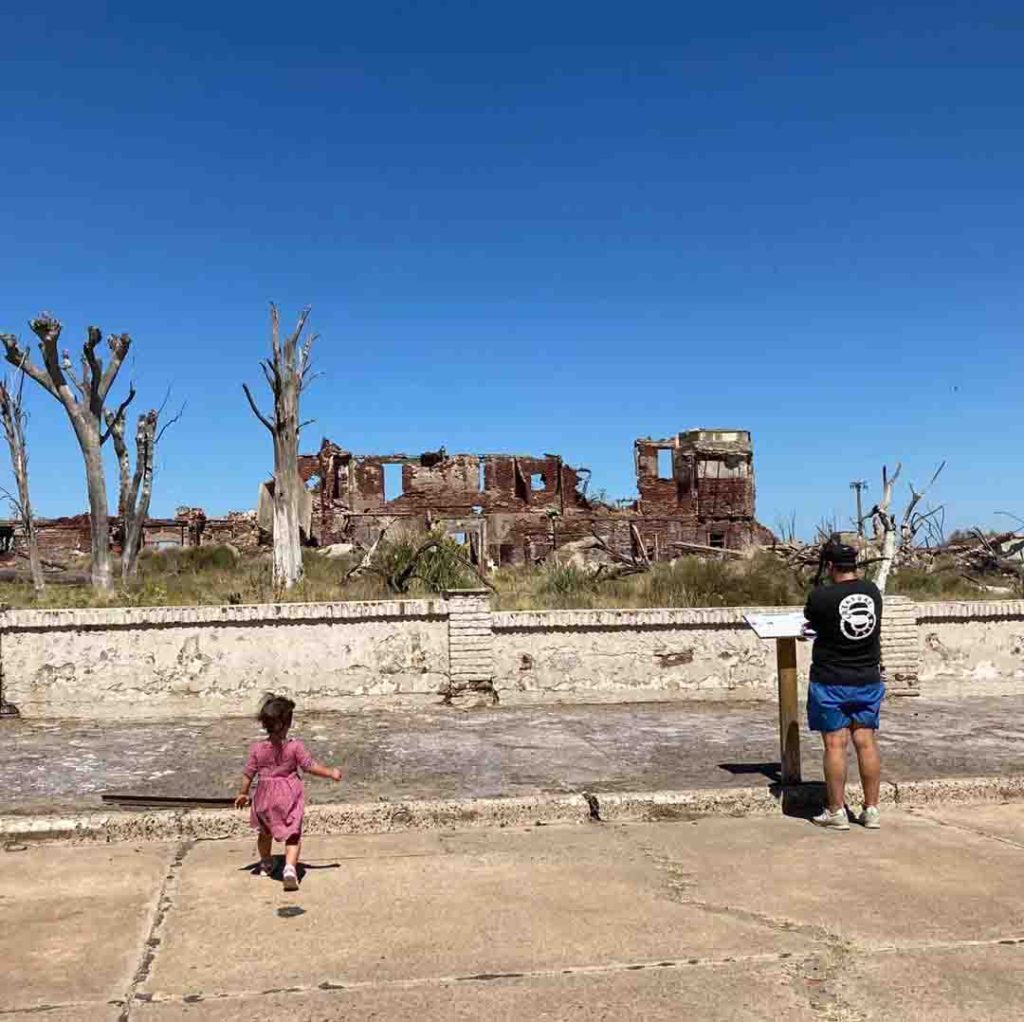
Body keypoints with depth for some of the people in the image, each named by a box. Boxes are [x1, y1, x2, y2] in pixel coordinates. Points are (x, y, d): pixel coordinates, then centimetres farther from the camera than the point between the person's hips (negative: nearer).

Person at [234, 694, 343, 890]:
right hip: (290, 796, -3)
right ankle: (290, 868, -17)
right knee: (293, 834, 3)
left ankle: (265, 864, 45)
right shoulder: (295, 746, -15)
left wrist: (243, 794, 16)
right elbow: (310, 766, -12)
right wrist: (331, 772, 2)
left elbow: (248, 774, 0)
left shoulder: (257, 749, -8)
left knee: (265, 832, 25)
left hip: (266, 797, 3)